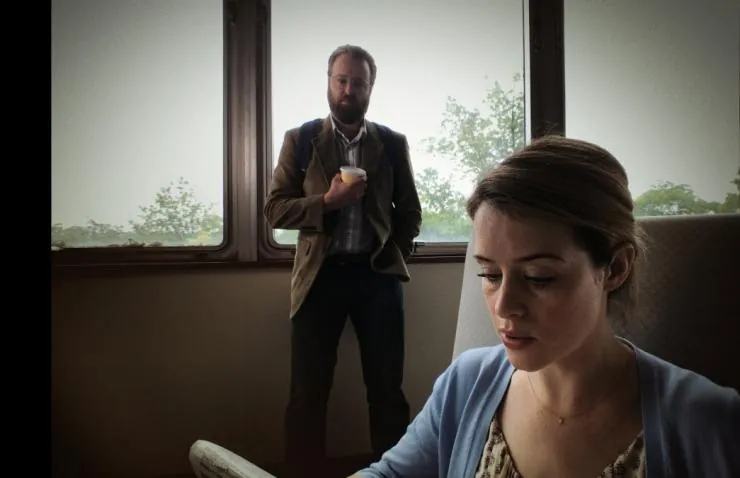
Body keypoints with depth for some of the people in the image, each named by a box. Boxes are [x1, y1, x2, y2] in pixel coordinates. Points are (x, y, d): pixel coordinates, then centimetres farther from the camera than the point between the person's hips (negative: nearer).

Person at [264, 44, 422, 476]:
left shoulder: (394, 144, 8)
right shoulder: (300, 140, 6)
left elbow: (410, 213, 13)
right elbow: (275, 208, 0)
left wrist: (392, 256, 2)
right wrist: (327, 201, -15)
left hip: (377, 274, 1)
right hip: (320, 274, 0)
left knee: (387, 387, 6)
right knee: (309, 389, 4)